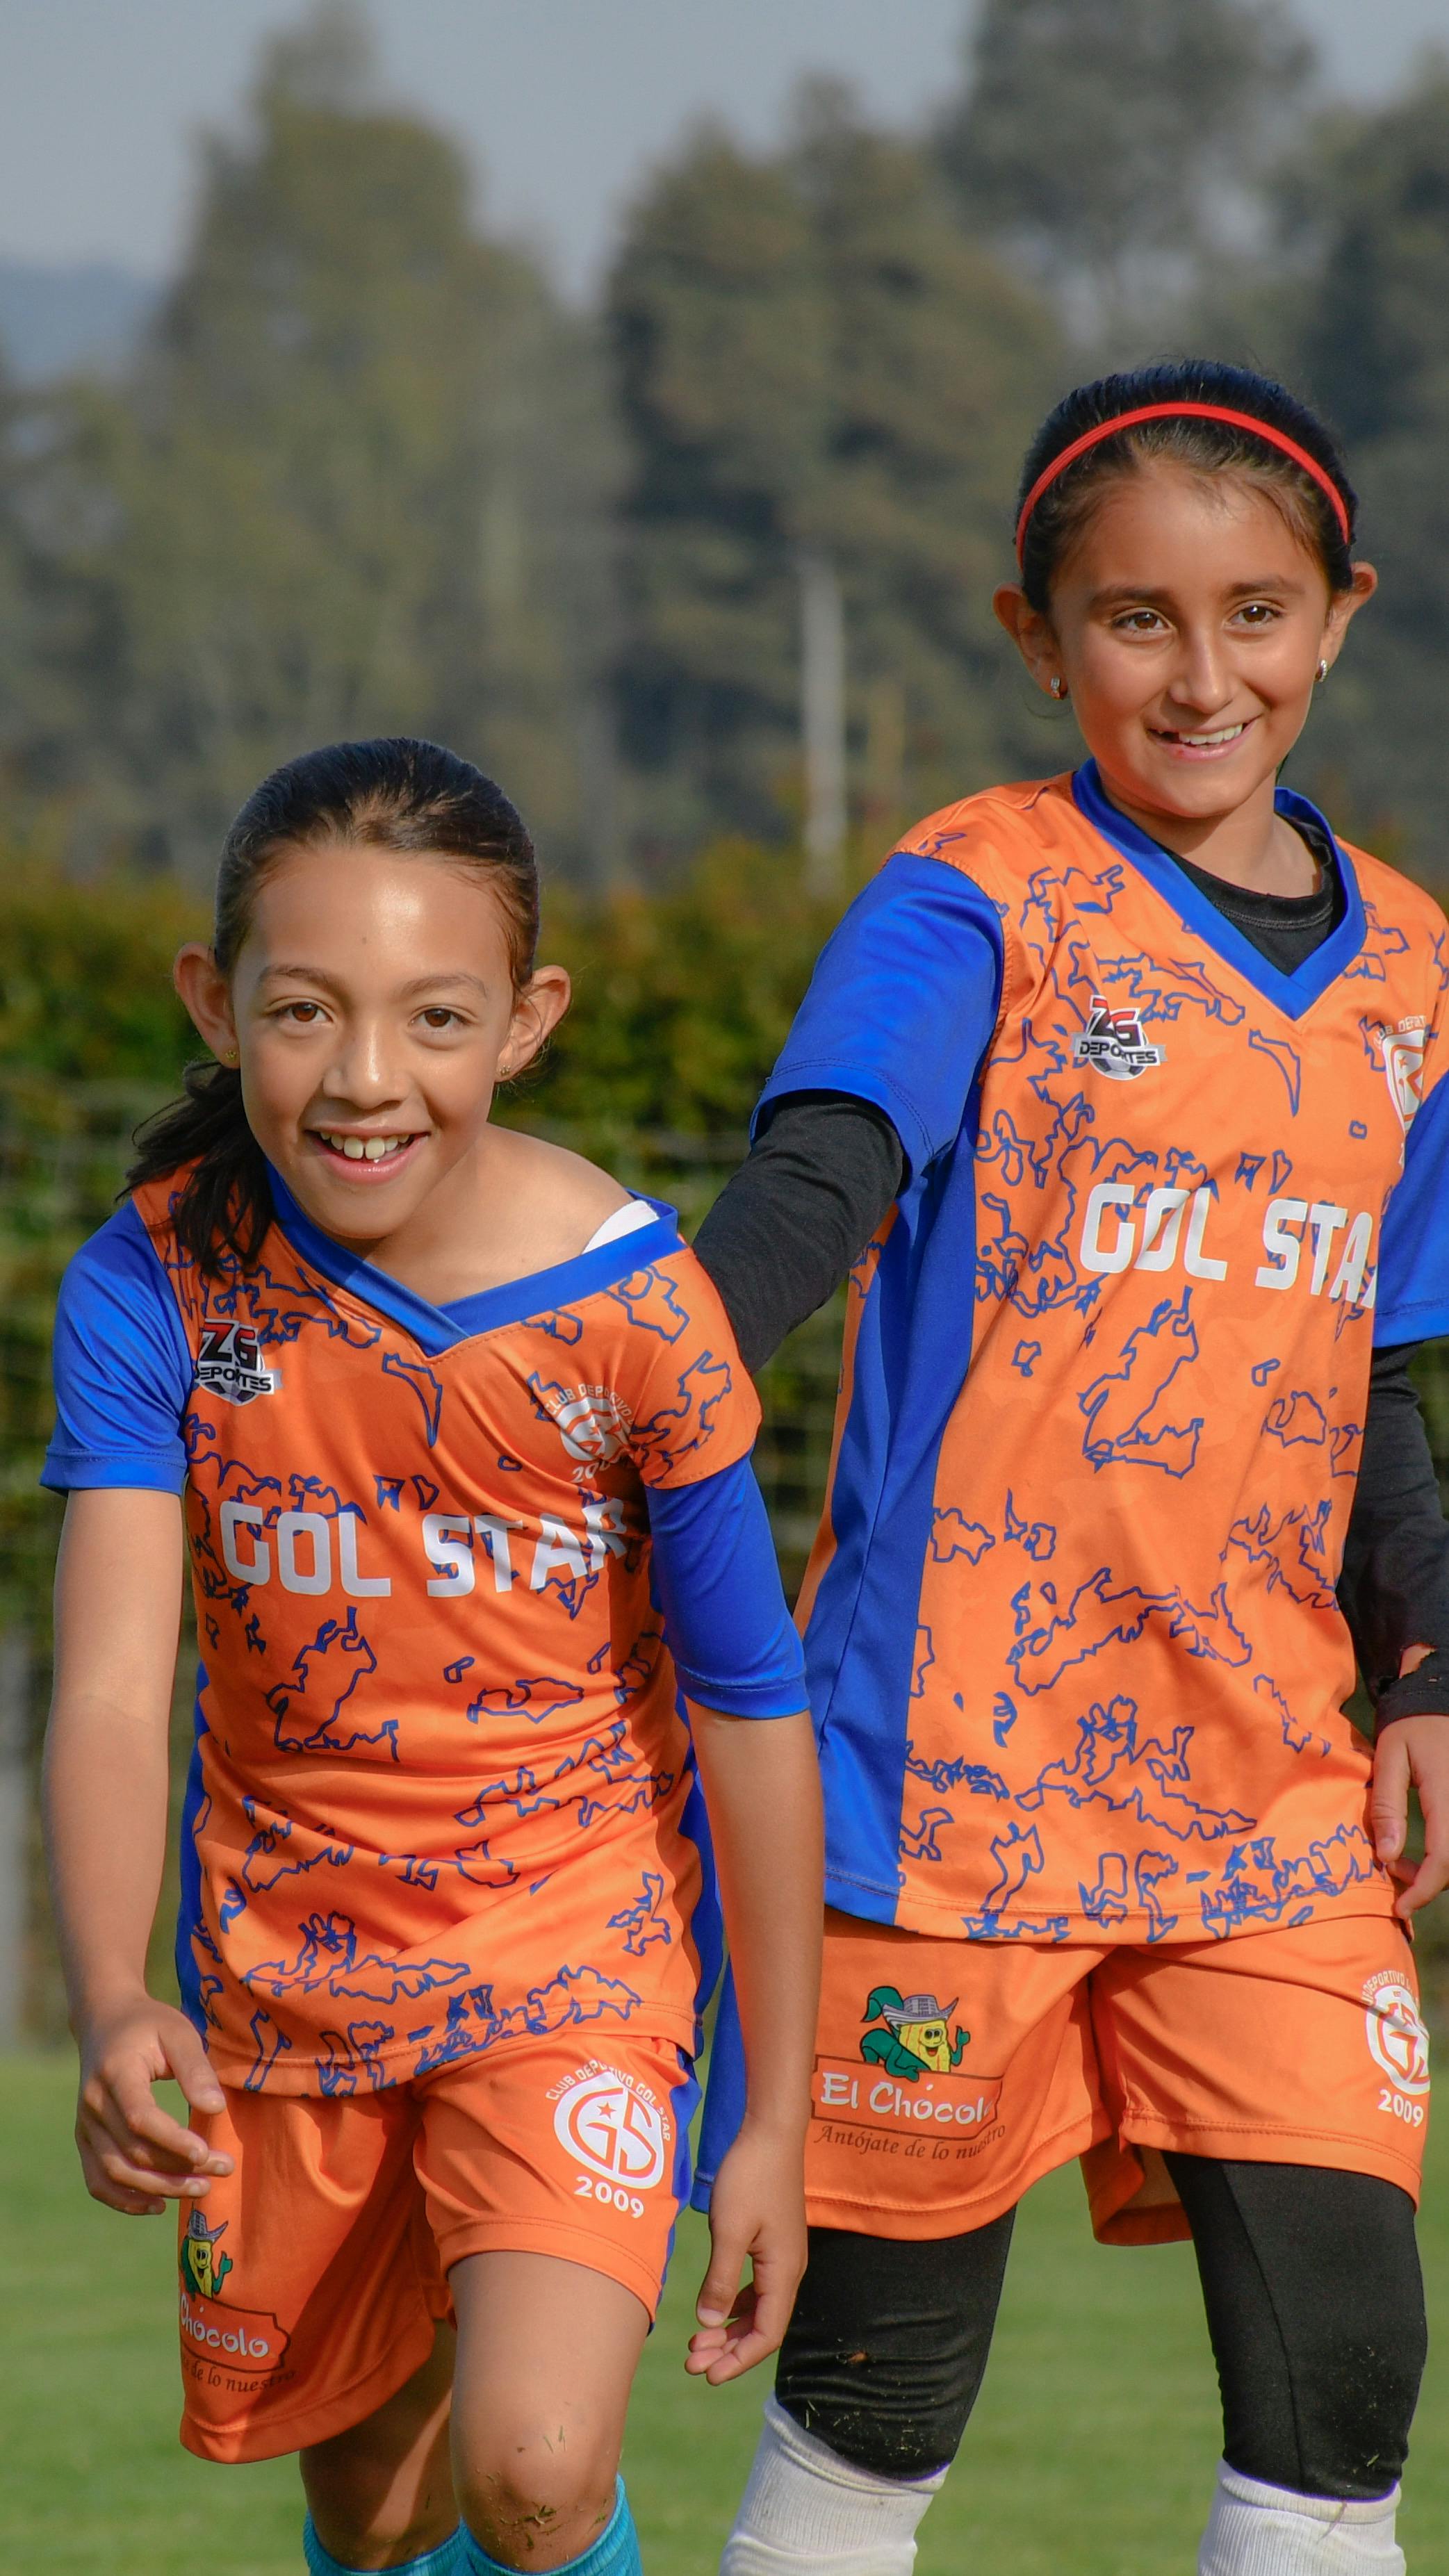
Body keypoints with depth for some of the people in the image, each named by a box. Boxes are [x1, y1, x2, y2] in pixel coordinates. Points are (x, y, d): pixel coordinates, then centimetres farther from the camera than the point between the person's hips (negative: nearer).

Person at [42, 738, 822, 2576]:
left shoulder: (630, 1305, -19)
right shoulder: (156, 1284, -17)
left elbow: (752, 1712, -9)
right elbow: (111, 1691, -24)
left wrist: (778, 2118, -5)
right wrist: (111, 2010, -43)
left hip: (575, 1936, -2)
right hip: (289, 1952, 2)